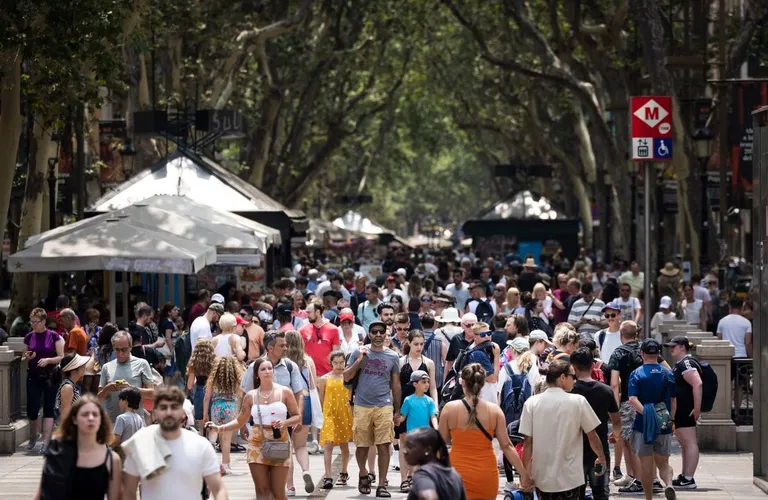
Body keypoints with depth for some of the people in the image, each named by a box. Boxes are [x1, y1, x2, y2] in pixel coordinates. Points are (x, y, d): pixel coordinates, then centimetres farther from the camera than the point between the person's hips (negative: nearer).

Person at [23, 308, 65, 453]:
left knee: (48, 409, -3)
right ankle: (33, 434, 25)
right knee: (31, 409, -2)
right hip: (33, 377, 3)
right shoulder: (29, 337, 7)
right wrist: (27, 357, -8)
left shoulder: (53, 336, -3)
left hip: (50, 377, -3)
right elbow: (23, 358, 16)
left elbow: (62, 357, -4)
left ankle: (46, 442, -3)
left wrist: (48, 360, -21)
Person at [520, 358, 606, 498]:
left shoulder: (532, 403, -4)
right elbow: (592, 436, -2)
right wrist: (601, 458, 16)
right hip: (569, 477, -2)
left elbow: (528, 441, -4)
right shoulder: (578, 401, -9)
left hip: (542, 476, 2)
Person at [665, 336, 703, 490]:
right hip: (680, 411, 12)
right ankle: (685, 477, 24)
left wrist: (697, 408, -28)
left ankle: (688, 479, -13)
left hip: (686, 411, -12)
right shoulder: (680, 364, 18)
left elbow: (698, 384, -26)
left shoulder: (686, 363, -15)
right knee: (685, 444, 16)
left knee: (689, 443, -11)